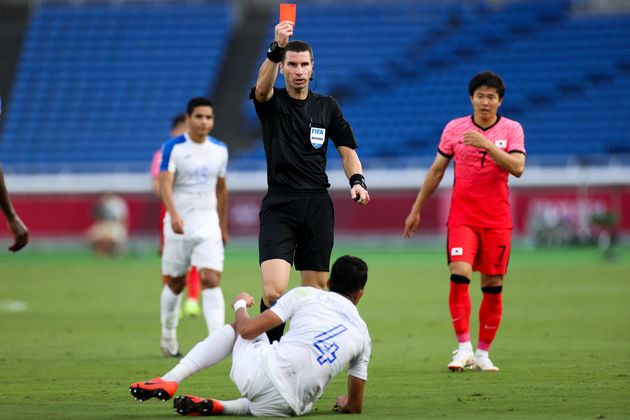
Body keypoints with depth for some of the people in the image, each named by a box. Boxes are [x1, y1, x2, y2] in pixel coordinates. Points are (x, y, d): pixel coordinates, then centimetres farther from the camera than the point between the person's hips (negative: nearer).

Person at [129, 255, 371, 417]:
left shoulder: (304, 294, 9)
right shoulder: (362, 334, 16)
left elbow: (248, 330, 4)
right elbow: (355, 407, 17)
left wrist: (240, 304, 27)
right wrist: (345, 405, 43)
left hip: (260, 373, -1)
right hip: (285, 407, 1)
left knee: (238, 327, 30)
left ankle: (170, 380, 14)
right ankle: (219, 407, 13)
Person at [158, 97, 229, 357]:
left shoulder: (220, 150, 7)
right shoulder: (173, 148, -7)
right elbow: (165, 183, -18)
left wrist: (223, 226, 19)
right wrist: (174, 215, -35)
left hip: (209, 225, 2)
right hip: (179, 224, -2)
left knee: (211, 280, -14)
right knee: (175, 284, 9)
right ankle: (168, 335, 29)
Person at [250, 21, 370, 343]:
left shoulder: (327, 107, 12)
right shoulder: (271, 102, 2)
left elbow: (347, 150, 15)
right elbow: (262, 86, -21)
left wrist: (357, 180, -6)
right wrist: (277, 48, -39)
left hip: (317, 206, 3)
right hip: (278, 207, -3)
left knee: (315, 291, 4)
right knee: (274, 291, -17)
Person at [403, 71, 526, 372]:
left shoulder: (511, 130, 1)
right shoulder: (454, 128, 4)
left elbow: (517, 168, -14)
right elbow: (436, 170, 12)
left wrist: (486, 144, -24)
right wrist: (416, 210, 13)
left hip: (497, 220, 0)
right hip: (462, 218, 0)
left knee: (493, 287, 2)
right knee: (459, 276, -18)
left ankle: (482, 353, 13)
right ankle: (463, 348, -15)